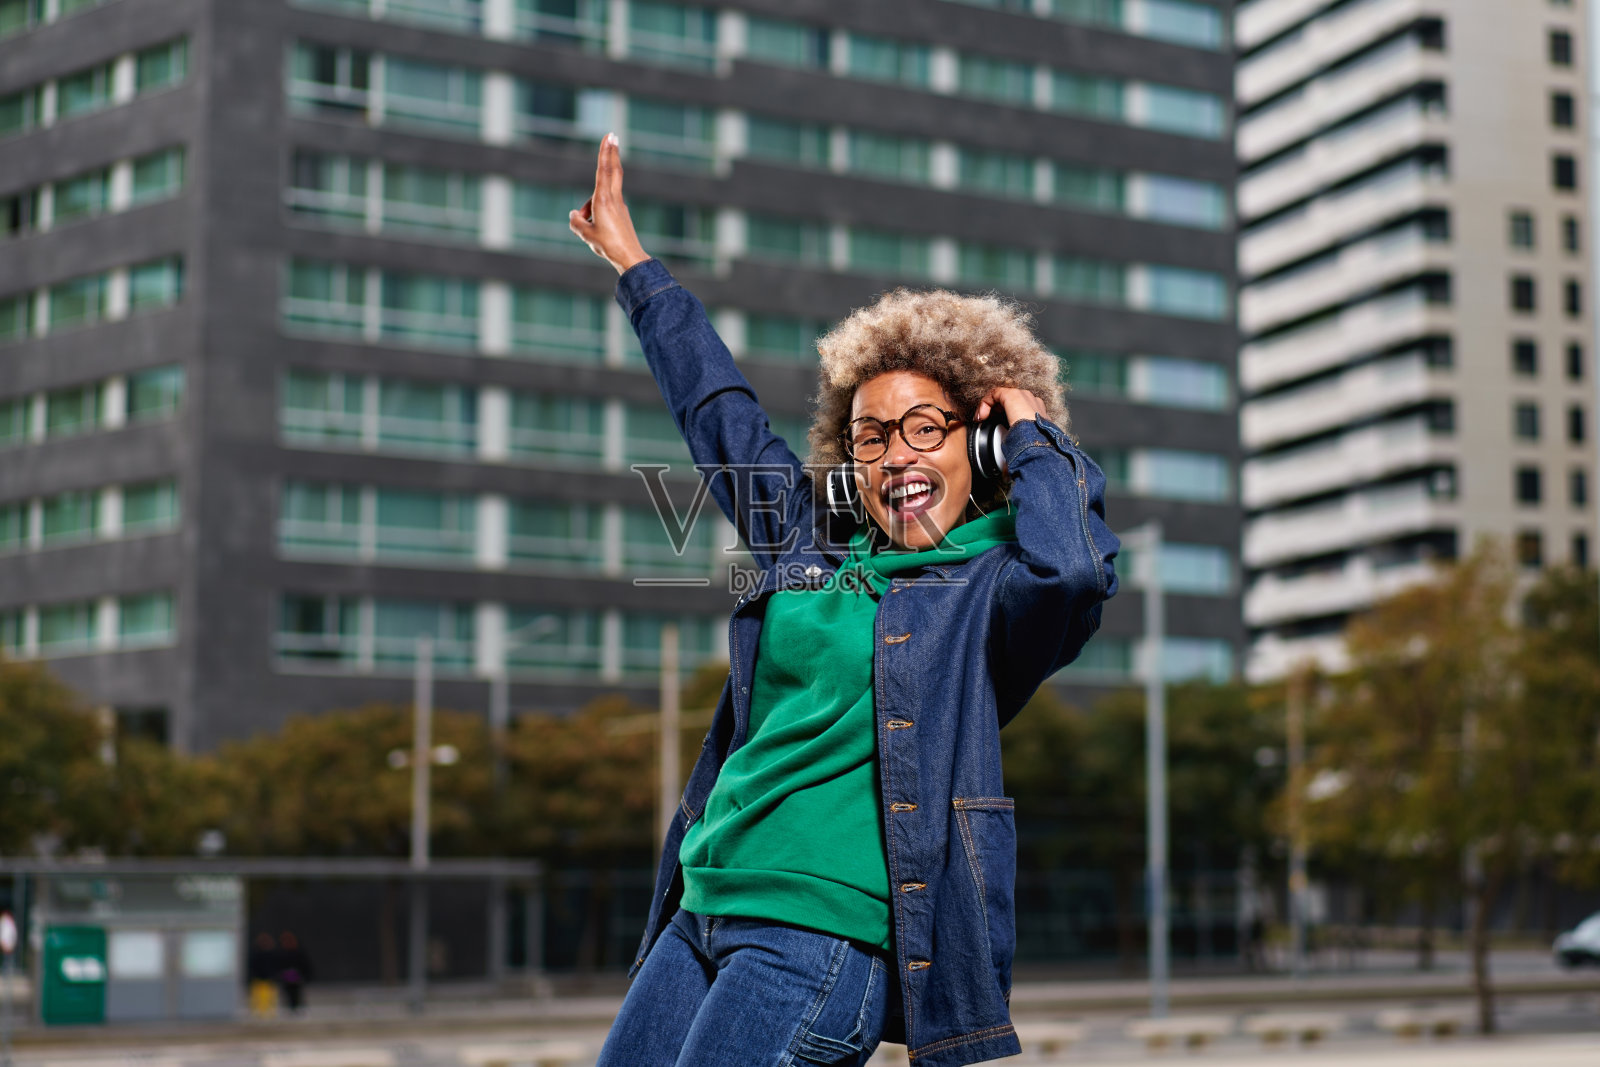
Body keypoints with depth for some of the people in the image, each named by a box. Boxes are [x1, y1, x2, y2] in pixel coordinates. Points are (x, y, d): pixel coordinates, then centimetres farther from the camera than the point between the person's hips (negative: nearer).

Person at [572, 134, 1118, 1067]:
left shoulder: (992, 590, -3)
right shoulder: (814, 544, 13)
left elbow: (1072, 570, -27)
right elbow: (720, 411, 25)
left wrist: (1035, 431, -9)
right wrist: (634, 266, 36)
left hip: (827, 934, -7)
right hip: (704, 917, 7)